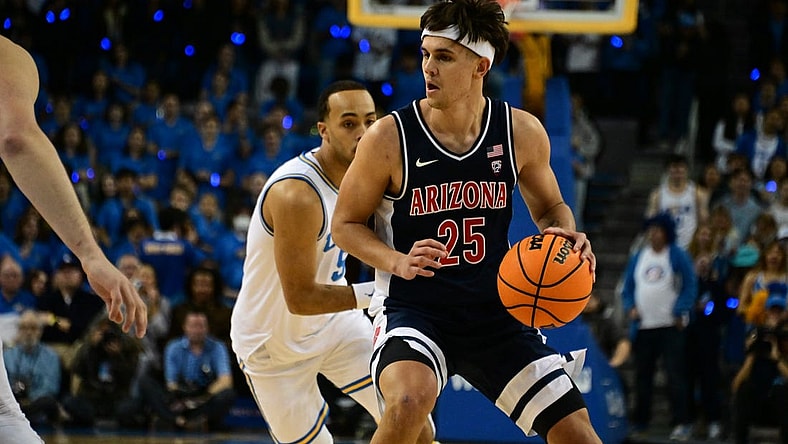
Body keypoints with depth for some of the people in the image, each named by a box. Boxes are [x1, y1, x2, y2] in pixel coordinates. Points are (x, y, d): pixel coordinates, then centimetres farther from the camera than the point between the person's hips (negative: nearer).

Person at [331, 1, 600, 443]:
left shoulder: (521, 132, -4)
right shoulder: (389, 138, -12)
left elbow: (549, 207, 14)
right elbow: (346, 224, -2)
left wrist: (567, 235, -10)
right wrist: (398, 262, -20)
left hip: (495, 311, 4)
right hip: (413, 310, -4)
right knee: (412, 398, -36)